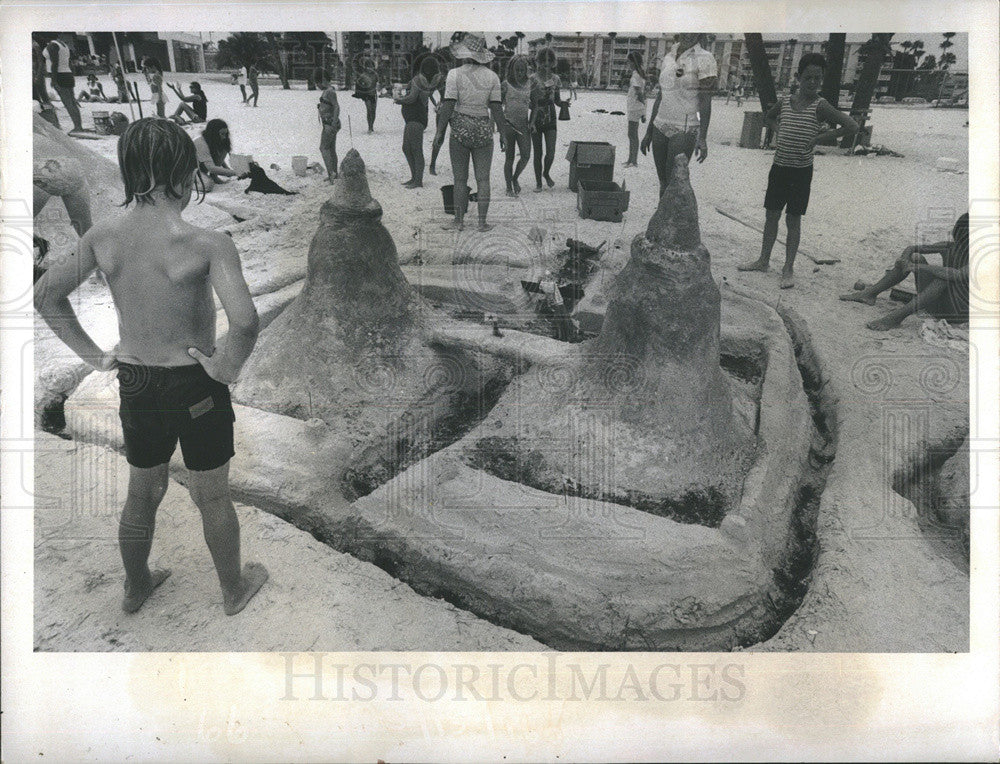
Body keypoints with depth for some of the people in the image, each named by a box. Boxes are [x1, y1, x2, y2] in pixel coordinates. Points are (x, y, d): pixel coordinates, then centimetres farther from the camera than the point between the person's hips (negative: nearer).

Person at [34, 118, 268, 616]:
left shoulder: (103, 236, -6)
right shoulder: (208, 245, -23)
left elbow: (46, 296, 3)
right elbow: (245, 322, -36)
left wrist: (93, 354, 8)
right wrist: (226, 366, -18)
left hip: (134, 383, 5)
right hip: (194, 386, -5)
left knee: (142, 494, 25)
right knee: (213, 499, 16)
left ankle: (136, 587, 46)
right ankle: (234, 590, 37)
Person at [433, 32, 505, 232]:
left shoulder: (455, 74, -6)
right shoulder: (492, 76, 2)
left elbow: (448, 105, -10)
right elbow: (496, 107, 0)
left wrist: (440, 131, -4)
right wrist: (502, 133, 5)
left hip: (461, 128, -2)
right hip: (484, 129, 2)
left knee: (460, 179, 4)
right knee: (483, 178, 6)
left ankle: (459, 221, 9)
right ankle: (482, 222, 6)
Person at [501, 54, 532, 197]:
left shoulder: (529, 83, 8)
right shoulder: (506, 84, -2)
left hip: (523, 125, 3)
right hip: (508, 124, -3)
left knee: (526, 156, -4)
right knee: (509, 157, 3)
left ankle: (515, 178, 22)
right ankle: (509, 187, 14)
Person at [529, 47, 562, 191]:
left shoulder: (555, 79, 6)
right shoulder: (532, 79, -4)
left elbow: (557, 100, 14)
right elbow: (529, 101, -4)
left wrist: (563, 103, -10)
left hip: (551, 119, 2)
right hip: (536, 119, -2)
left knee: (551, 152, -6)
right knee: (538, 153, 4)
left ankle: (546, 173, 23)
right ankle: (538, 182, 18)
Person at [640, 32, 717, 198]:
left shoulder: (704, 59, -6)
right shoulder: (668, 57, 12)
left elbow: (705, 102, -10)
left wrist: (702, 138, -18)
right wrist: (649, 132, 16)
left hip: (684, 131, -6)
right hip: (661, 128, 6)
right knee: (663, 184, 8)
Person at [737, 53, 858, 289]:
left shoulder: (820, 106, -12)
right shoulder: (785, 101, 2)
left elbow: (852, 126, -17)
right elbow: (769, 117, 24)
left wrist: (820, 137, -14)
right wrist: (779, 131, 6)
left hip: (801, 171, -4)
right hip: (779, 167, 4)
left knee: (793, 220, 2)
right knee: (771, 215, 11)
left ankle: (788, 269, 10)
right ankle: (763, 260, 25)